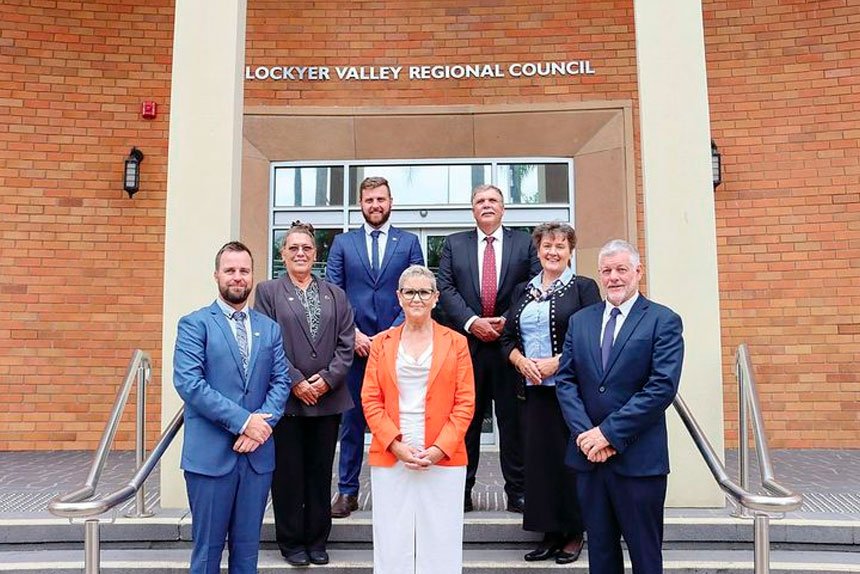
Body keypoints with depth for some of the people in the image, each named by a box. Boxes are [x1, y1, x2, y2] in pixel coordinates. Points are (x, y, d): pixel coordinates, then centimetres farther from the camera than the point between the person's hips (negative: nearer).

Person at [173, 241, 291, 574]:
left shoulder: (270, 328, 11)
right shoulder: (195, 324, -2)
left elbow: (281, 381, 5)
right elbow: (188, 383, -13)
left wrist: (263, 424, -12)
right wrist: (243, 420, -17)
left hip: (258, 453, 4)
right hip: (211, 453, -3)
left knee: (247, 547, 14)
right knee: (208, 546, 8)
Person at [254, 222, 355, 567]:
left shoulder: (335, 295, 11)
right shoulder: (268, 292, 3)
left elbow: (346, 343, 4)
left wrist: (328, 378, -9)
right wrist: (296, 382, -12)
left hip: (328, 397, 3)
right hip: (287, 397, -2)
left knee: (321, 471, 10)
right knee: (288, 472, 6)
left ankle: (317, 540, 24)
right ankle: (291, 541, 22)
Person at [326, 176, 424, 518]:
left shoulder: (409, 242, 8)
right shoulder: (342, 243, 10)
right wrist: (352, 333, -8)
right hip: (353, 344, 1)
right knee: (352, 418, 7)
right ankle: (347, 491, 18)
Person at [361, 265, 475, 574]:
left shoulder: (456, 343, 5)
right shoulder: (381, 342, 9)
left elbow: (465, 403, 1)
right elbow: (370, 401, 4)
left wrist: (440, 449, -10)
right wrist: (396, 445, -8)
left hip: (443, 459, -1)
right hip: (390, 457, 1)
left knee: (440, 544, 5)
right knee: (392, 544, 6)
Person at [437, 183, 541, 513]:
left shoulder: (523, 243, 9)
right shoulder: (454, 244, 11)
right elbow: (445, 288, 1)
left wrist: (508, 320, -11)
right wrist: (472, 322, -11)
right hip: (467, 342, 1)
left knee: (513, 419, 6)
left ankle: (517, 493, 16)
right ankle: (461, 491, 16)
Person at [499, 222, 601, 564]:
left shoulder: (583, 287, 0)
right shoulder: (523, 291, 14)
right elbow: (508, 338, 13)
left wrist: (555, 362, -15)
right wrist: (522, 362, -6)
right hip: (534, 388, 4)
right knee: (539, 456, 5)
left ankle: (574, 533, 16)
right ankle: (550, 532, 18)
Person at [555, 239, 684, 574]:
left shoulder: (664, 321, -4)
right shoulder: (580, 321, 9)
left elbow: (662, 388, -14)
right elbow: (565, 381, 4)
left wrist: (609, 432, -16)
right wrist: (585, 434, -10)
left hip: (639, 458, -4)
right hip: (588, 456, 4)